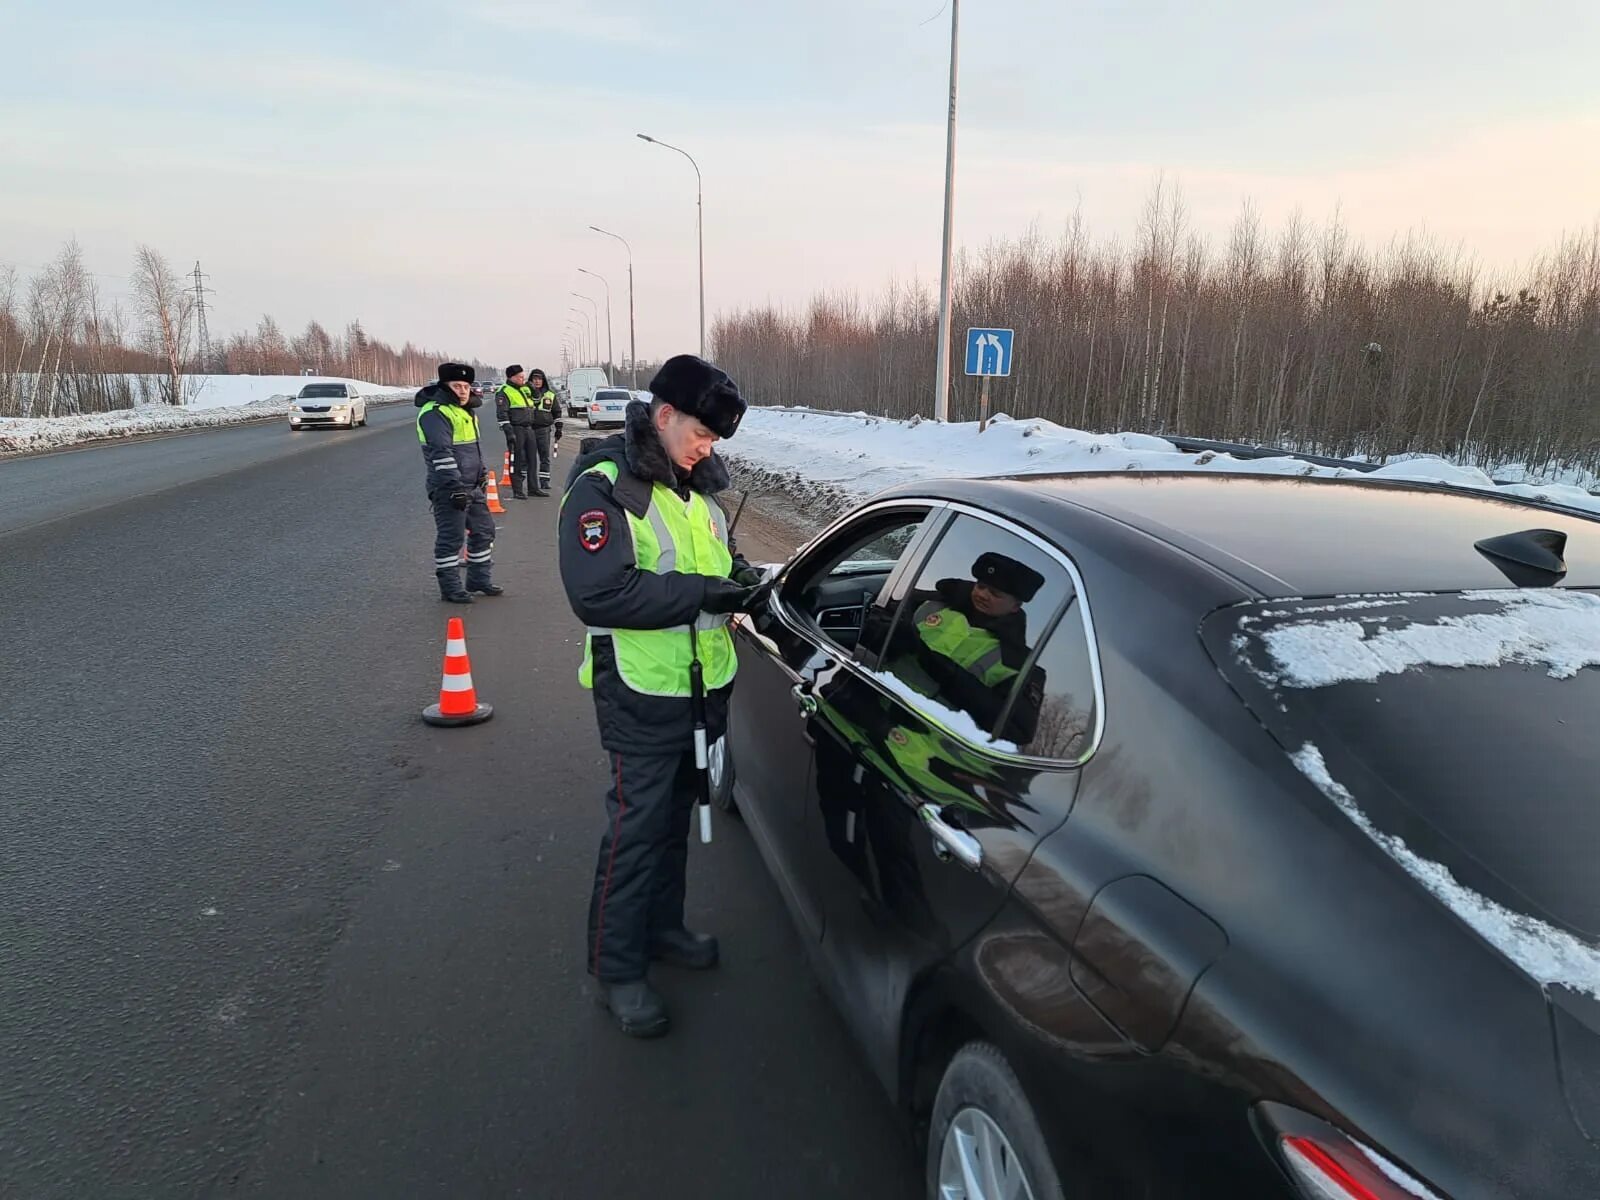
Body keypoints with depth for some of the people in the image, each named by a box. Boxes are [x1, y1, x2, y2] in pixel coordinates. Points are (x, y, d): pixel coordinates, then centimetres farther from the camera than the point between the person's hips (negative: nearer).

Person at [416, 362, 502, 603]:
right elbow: (441, 454, -23)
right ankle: (450, 589, 5)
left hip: (472, 486, 10)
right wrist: (455, 487, -27)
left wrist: (481, 472, 30)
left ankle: (478, 580, 27)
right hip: (448, 489, -10)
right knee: (450, 538, -4)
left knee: (484, 530, 15)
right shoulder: (435, 413, -16)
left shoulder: (464, 410, 16)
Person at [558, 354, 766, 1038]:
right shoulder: (602, 489, -16)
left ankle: (661, 927, 39)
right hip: (642, 697, -8)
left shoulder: (694, 485, 9)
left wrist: (737, 571, 0)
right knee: (636, 829, 0)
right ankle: (617, 968, 17)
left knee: (676, 816, 20)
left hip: (702, 687, 8)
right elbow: (600, 592, -26)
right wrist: (705, 591, -26)